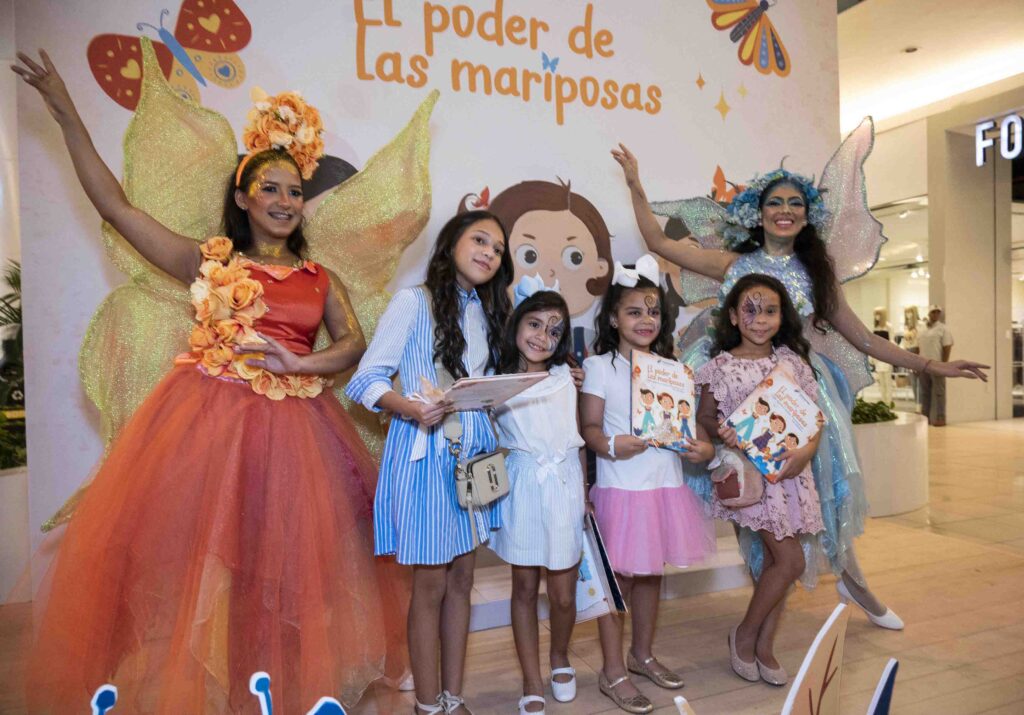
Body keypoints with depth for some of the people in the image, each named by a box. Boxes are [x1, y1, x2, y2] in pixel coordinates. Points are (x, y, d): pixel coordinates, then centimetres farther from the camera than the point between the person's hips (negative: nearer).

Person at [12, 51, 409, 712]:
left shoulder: (321, 280, 11)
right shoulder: (209, 262, 7)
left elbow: (355, 344, 0)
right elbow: (113, 205, 5)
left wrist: (297, 363, -16)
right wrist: (66, 113, 4)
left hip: (291, 429, 2)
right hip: (208, 421, -1)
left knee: (285, 564, 7)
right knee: (197, 559, 2)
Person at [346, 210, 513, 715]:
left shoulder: (487, 312, 15)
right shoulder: (414, 302, -6)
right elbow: (367, 379, -10)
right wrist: (411, 408, -27)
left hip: (474, 455, 6)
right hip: (426, 453, -6)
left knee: (461, 579, 13)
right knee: (431, 584, 3)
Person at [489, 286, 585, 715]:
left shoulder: (566, 377, 3)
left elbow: (577, 439, 7)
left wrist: (582, 491, 5)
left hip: (564, 486, 1)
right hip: (521, 488, -1)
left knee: (563, 594, 7)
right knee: (524, 588, 9)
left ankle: (560, 657, 38)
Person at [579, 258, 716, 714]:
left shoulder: (669, 366, 11)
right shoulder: (599, 366, -5)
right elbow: (589, 426, -9)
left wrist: (704, 446, -9)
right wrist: (611, 445, -29)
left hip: (666, 484, 5)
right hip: (621, 487, -5)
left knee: (650, 573, 18)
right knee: (616, 576, 4)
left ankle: (642, 654, 38)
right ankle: (612, 672, 20)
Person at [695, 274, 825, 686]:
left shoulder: (792, 360, 6)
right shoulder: (721, 366, -5)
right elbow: (705, 416, 1)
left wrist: (806, 451, -10)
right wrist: (722, 433, -20)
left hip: (791, 468, 5)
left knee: (776, 559, 9)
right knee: (791, 561, -6)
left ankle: (764, 647, 25)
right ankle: (744, 635, 16)